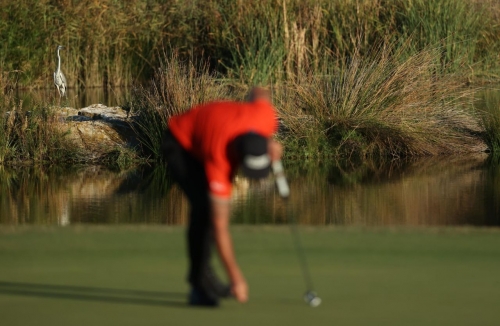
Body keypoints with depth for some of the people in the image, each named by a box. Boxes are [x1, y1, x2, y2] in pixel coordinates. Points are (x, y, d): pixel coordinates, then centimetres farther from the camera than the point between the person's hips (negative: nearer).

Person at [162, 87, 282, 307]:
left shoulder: (266, 115, -34)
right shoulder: (218, 162, -43)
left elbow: (258, 93, -5)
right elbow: (220, 227, -37)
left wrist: (270, 142, -14)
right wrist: (236, 278, -35)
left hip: (204, 130, 7)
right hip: (180, 144, -7)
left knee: (214, 207, 11)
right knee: (205, 208, -22)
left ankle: (204, 275, 28)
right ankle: (200, 285, -13)